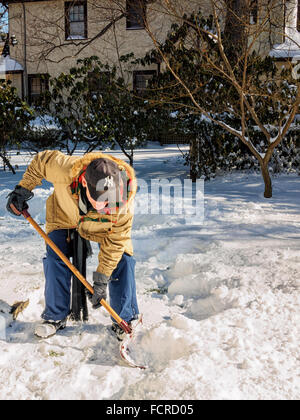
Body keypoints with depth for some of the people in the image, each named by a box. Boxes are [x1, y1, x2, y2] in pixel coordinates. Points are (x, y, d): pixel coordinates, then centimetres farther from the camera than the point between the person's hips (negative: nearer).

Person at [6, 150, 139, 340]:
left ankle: (125, 320, 6)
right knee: (56, 260, -10)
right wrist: (23, 189, -13)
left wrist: (102, 278, -26)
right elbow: (42, 160, -18)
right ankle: (56, 317, 10)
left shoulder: (124, 202, -40)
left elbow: (115, 241, -28)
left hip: (107, 226, 0)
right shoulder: (65, 169, -43)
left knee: (122, 262, -11)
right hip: (64, 215, 1)